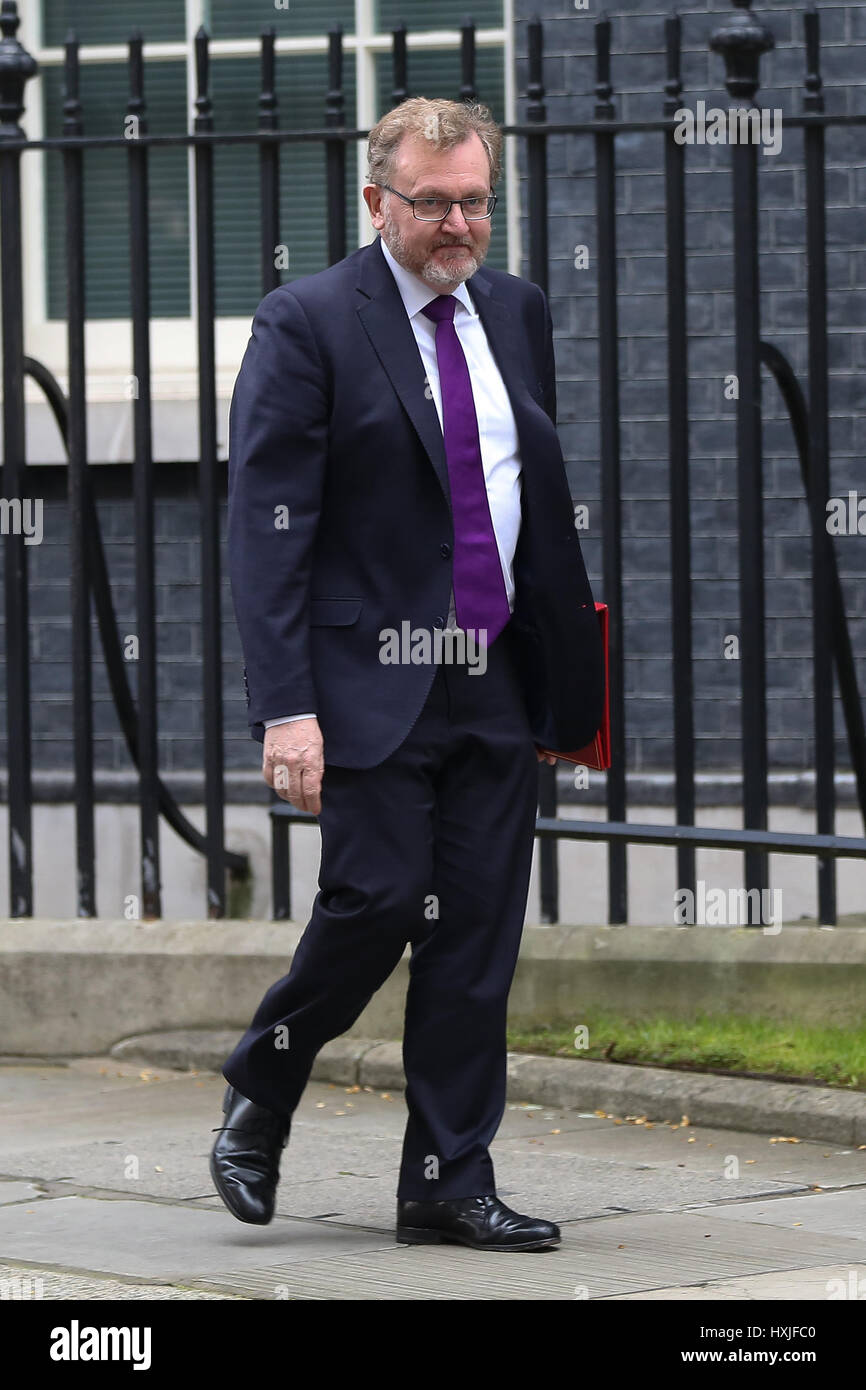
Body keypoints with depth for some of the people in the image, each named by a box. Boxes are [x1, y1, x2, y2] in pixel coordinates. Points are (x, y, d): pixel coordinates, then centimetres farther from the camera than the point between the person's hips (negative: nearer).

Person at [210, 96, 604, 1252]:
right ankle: (259, 1095, 16)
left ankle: (449, 1181, 10)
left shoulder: (518, 313, 12)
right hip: (374, 680, -5)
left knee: (479, 933, 4)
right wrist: (285, 707, -18)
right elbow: (266, 524, -11)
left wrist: (571, 670, 15)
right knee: (378, 900, -10)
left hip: (498, 681, 6)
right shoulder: (308, 323, -7)